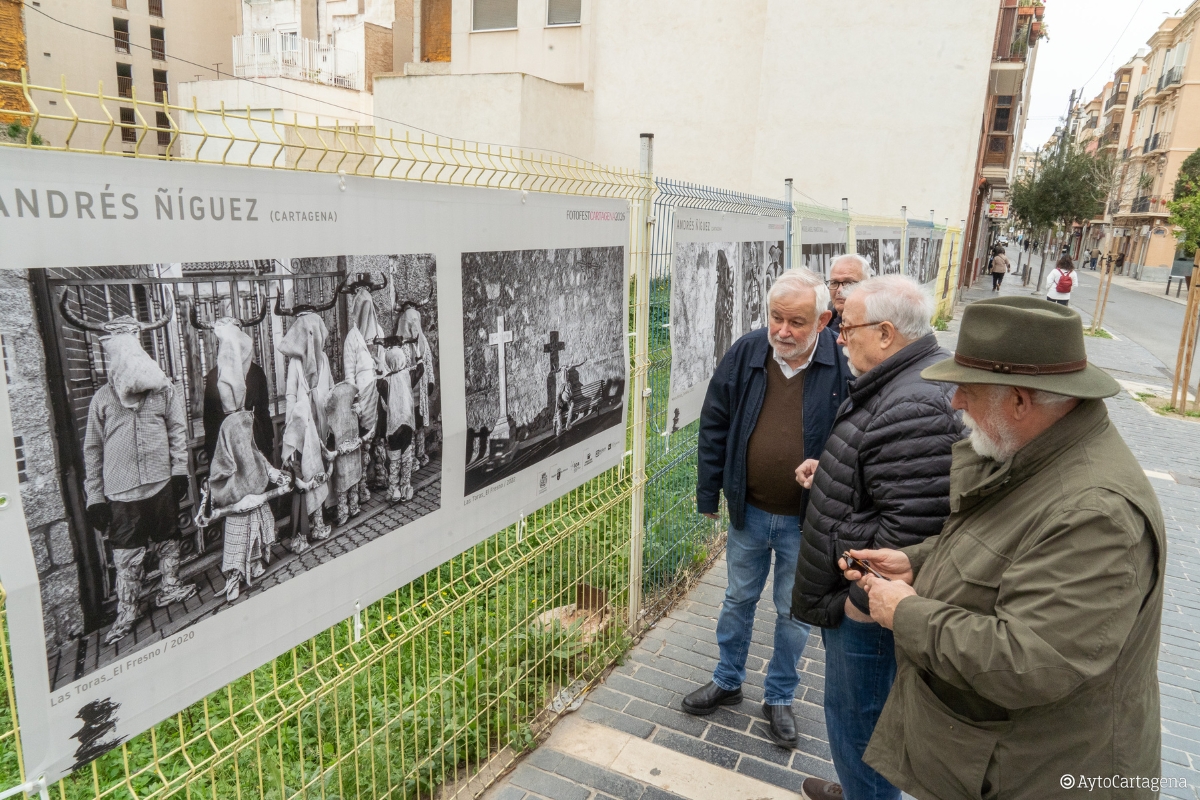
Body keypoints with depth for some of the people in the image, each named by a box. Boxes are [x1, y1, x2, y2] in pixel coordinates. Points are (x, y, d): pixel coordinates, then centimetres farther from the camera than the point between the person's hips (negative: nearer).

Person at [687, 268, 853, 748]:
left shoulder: (843, 366, -16)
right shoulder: (745, 355, -7)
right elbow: (714, 426, 0)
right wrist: (708, 494, 2)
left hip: (805, 522, -2)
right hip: (748, 511, 3)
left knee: (794, 612, 16)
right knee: (739, 600, 20)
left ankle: (780, 698, 37)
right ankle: (727, 682, 41)